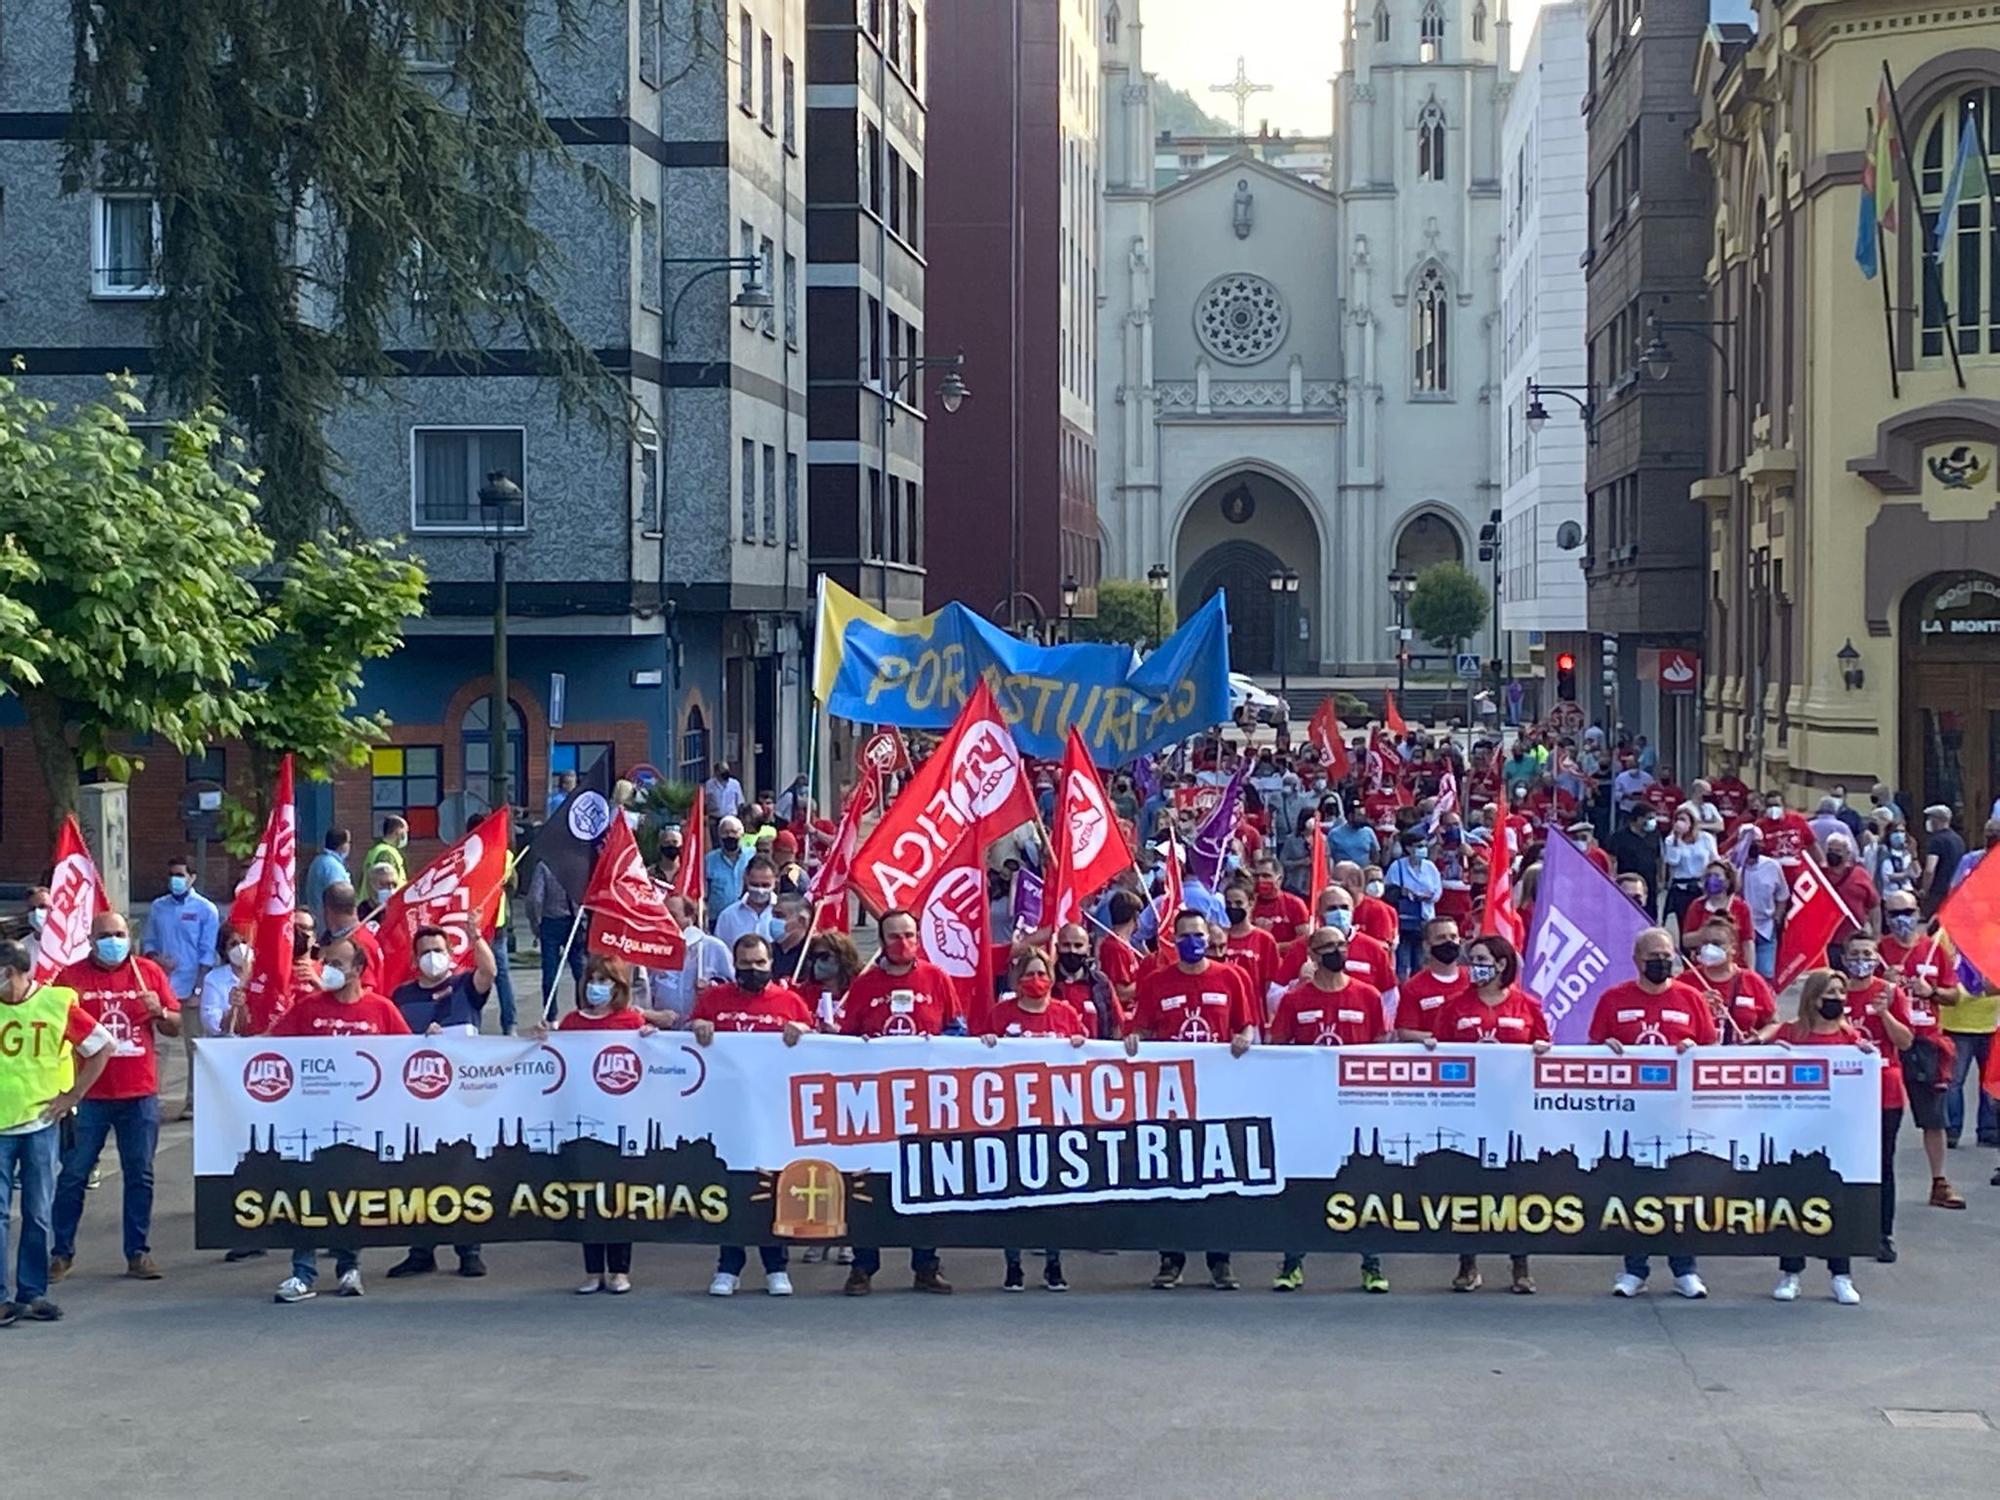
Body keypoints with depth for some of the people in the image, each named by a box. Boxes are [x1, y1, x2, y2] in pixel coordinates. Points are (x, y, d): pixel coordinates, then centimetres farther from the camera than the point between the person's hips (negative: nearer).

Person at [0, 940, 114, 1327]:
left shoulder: (57, 1004, -5)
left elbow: (103, 1046, 3)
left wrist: (73, 1094, 1)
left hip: (41, 1124, 0)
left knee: (38, 1214, 7)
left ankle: (32, 1293, 14)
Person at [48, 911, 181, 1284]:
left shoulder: (149, 972, 7)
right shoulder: (72, 977, 1)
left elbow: (175, 1027, 10)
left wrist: (159, 1013, -11)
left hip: (140, 1095, 2)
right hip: (89, 1095, -2)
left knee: (140, 1176, 6)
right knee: (73, 1175, 2)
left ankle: (138, 1253, 13)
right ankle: (61, 1253, 11)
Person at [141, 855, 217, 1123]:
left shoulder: (205, 909, 0)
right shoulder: (158, 907, 10)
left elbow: (207, 954, -3)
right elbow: (147, 941, 14)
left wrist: (197, 990, -9)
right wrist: (155, 958, -9)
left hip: (191, 990, -3)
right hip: (160, 987, 3)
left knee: (194, 1048, 2)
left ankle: (193, 1101, 7)